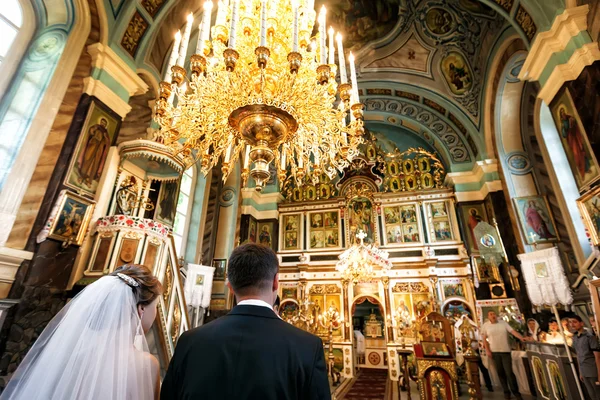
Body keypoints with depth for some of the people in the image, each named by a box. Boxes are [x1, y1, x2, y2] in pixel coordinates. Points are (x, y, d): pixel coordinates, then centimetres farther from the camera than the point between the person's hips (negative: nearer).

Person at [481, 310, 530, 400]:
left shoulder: (503, 323, 0)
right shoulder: (485, 326, -3)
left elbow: (512, 331, -8)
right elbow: (484, 339, -1)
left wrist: (522, 338, -25)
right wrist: (487, 350, -6)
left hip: (505, 351, 0)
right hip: (494, 352, 0)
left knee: (509, 372, -3)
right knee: (500, 373, 8)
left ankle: (515, 391, 14)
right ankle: (506, 391, 22)